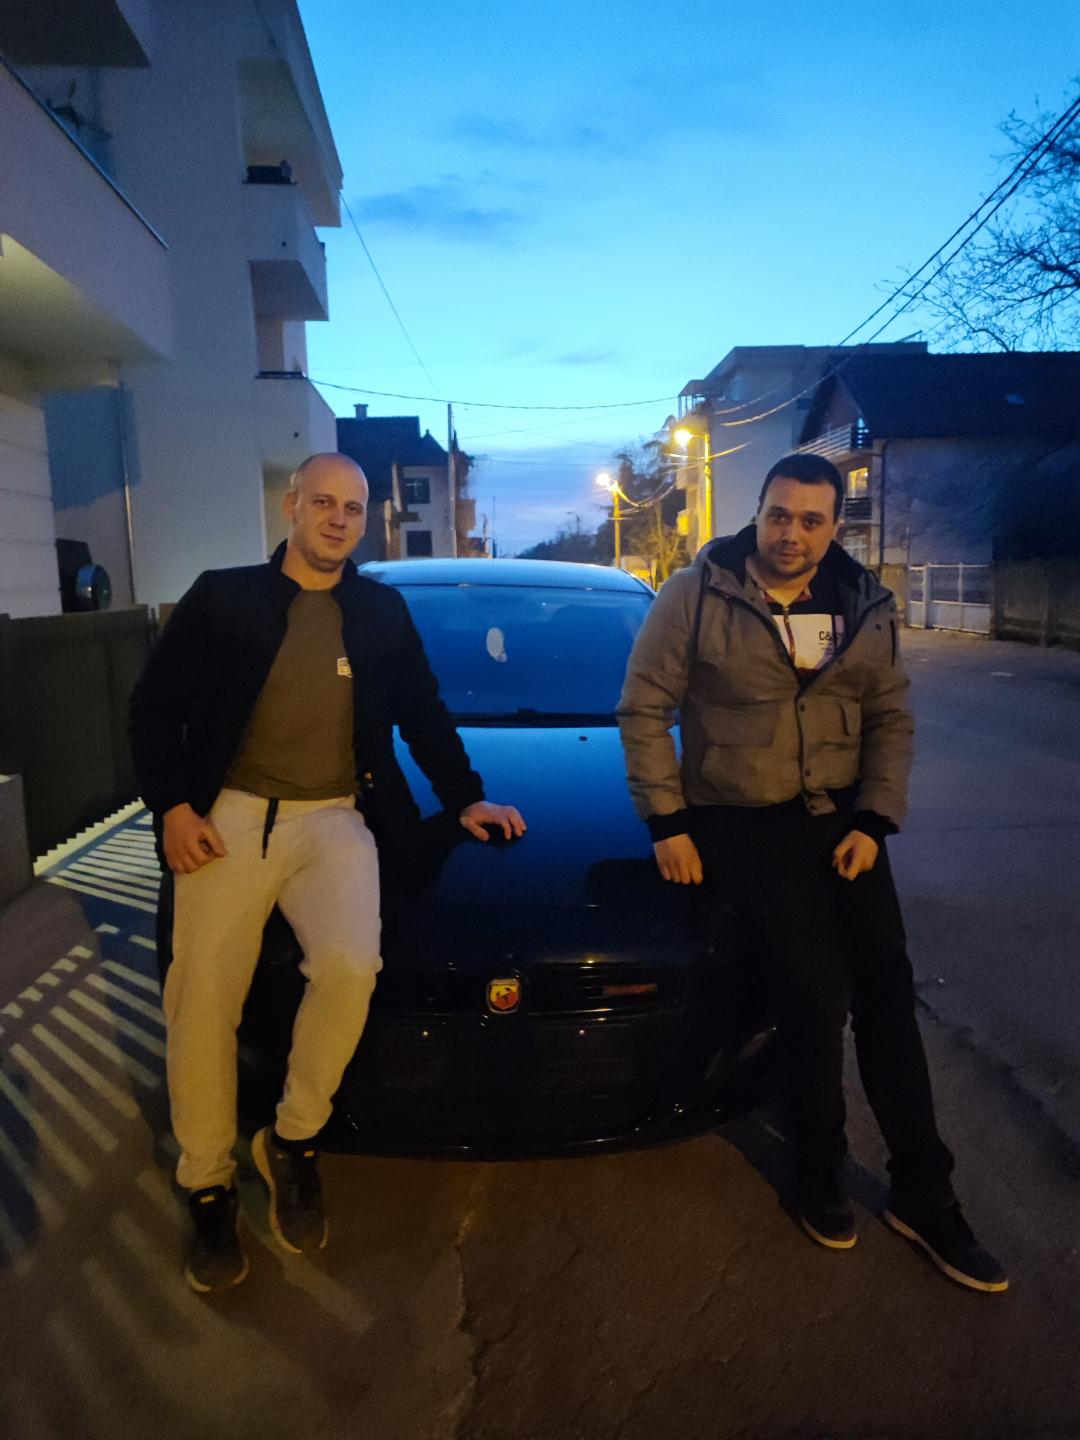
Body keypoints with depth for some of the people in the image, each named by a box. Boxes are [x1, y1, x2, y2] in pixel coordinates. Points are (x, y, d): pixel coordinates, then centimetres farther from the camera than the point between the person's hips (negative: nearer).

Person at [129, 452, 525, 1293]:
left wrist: (465, 799, 12)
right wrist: (172, 806, -4)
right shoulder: (223, 597, 8)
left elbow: (424, 714, 20)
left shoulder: (382, 611, 16)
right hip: (229, 817, 0)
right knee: (204, 995, -10)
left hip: (336, 821, 1)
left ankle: (293, 1142, 3)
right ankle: (209, 1188, 13)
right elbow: (155, 708, 8)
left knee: (351, 966, -23)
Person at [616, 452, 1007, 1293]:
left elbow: (892, 719, 7)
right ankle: (821, 1178, 17)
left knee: (888, 994, 5)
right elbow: (643, 709, -7)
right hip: (742, 824, -4)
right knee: (819, 997, -10)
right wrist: (666, 823, -10)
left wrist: (875, 820, -4)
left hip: (841, 817, 5)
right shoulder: (697, 597, -9)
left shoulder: (866, 607, 3)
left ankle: (923, 1194, 22)